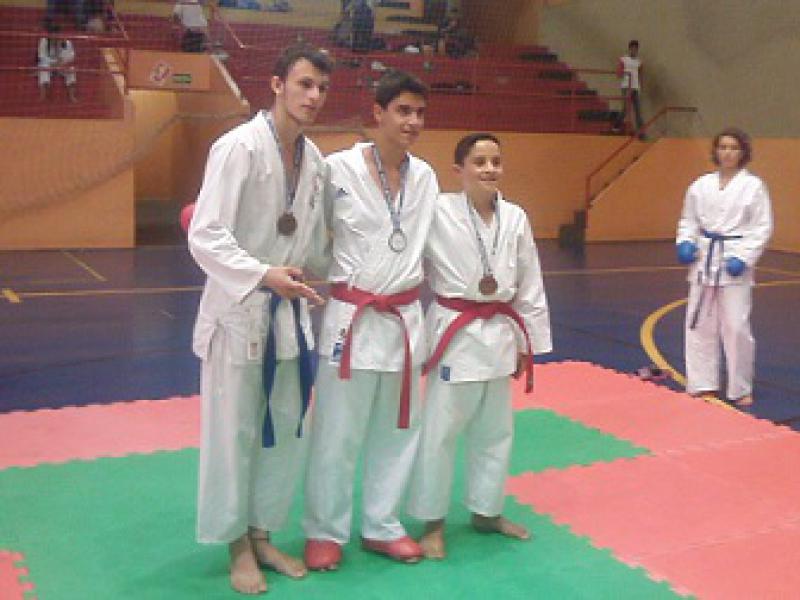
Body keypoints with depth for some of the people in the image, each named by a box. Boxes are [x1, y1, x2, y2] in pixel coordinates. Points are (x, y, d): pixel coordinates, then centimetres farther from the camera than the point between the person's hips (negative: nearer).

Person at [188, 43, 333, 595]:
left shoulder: (314, 158, 5)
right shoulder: (239, 147, -17)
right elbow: (205, 237, -22)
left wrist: (317, 290, 17)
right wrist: (263, 275, -33)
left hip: (289, 310, 7)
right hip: (239, 308, -7)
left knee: (288, 428, 13)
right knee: (234, 433, 4)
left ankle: (261, 535, 31)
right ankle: (236, 544, 23)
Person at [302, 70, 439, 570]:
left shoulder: (426, 177, 5)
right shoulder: (340, 169, -10)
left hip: (405, 320, 5)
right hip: (351, 318, -5)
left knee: (398, 430, 14)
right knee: (337, 433, 4)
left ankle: (381, 526, 32)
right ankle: (326, 531, 24)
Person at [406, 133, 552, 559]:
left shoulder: (515, 217, 1)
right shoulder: (439, 212, -12)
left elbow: (530, 286, 7)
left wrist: (528, 342, 9)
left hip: (500, 334, 5)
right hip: (455, 333, -5)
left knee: (495, 430, 17)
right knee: (440, 431, 2)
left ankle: (486, 511, 35)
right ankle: (432, 522, 19)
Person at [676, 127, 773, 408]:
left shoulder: (753, 186, -4)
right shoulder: (701, 185, 5)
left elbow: (762, 228, -5)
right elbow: (688, 220, 13)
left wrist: (743, 258, -15)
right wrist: (685, 243, -5)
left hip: (734, 262, -4)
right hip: (704, 261, 4)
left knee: (736, 327, -3)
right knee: (700, 324, 8)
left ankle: (740, 389, 13)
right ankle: (703, 384, 21)